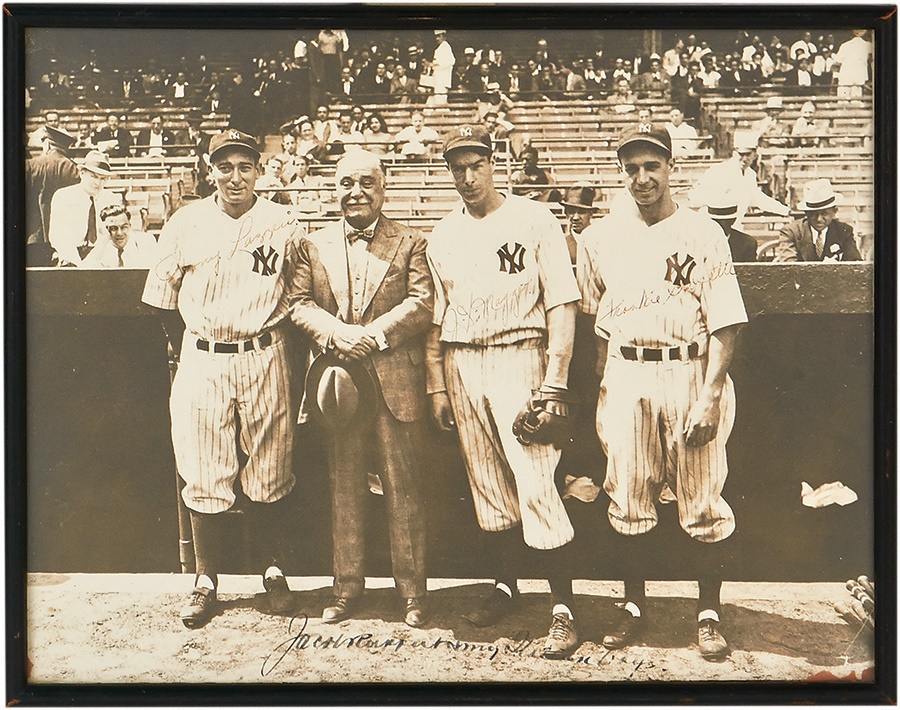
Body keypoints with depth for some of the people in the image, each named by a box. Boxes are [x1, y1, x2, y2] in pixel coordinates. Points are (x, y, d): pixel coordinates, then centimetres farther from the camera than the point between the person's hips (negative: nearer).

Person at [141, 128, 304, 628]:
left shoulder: (283, 225, 0)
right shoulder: (185, 222, 2)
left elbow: (300, 296, 9)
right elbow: (162, 295, 11)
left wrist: (272, 340, 4)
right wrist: (184, 347, 11)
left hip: (264, 358, 0)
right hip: (201, 360, 1)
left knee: (270, 471, 6)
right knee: (203, 474, 3)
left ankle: (271, 568, 24)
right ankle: (207, 580, 17)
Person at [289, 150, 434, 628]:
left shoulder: (409, 242, 6)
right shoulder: (313, 246, 13)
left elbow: (422, 303, -5)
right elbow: (299, 303, 4)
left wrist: (373, 336, -17)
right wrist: (336, 335, -15)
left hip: (396, 382, -2)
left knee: (403, 488, 2)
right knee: (344, 489, 9)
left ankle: (412, 591, 12)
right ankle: (348, 586, 21)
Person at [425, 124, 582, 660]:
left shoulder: (534, 220, -2)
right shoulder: (442, 235, 13)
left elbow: (562, 304, -6)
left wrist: (555, 383, -13)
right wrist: (437, 386, 11)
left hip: (519, 358, -5)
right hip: (461, 365, 5)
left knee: (535, 486, -11)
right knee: (487, 485, 12)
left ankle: (564, 608, -2)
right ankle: (506, 585, 28)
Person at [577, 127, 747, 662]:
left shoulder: (704, 234, 1)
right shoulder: (600, 237, 11)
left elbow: (724, 323, -4)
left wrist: (709, 394, -14)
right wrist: (600, 393, 10)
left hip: (692, 373, -2)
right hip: (625, 376, 3)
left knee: (703, 499, -1)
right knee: (628, 497, 6)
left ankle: (710, 611, 14)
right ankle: (634, 604, 21)